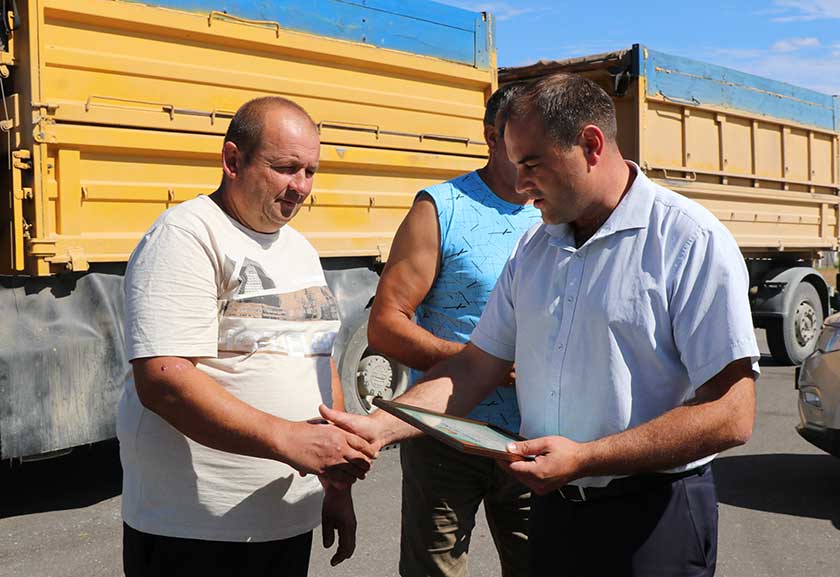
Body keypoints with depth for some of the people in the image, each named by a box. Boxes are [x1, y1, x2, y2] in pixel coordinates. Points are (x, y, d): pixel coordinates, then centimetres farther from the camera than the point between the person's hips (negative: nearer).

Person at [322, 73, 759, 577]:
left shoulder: (691, 242, -14)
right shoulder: (533, 248, 6)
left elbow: (731, 415, -20)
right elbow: (477, 366, 7)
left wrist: (583, 458, -22)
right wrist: (380, 427, -6)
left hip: (651, 517, -6)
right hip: (554, 506, 6)